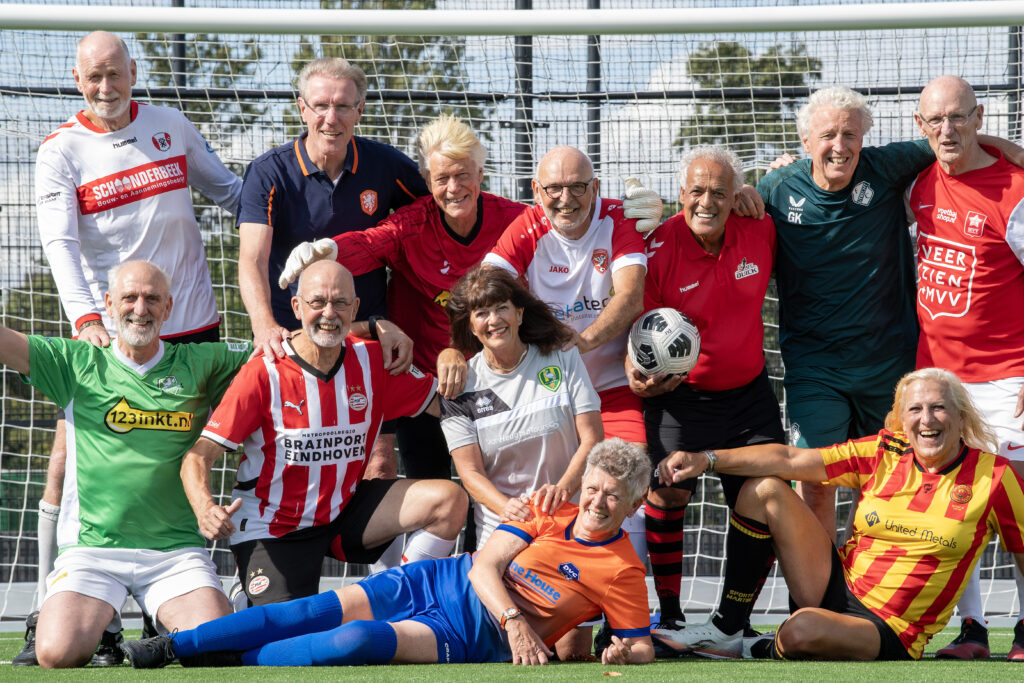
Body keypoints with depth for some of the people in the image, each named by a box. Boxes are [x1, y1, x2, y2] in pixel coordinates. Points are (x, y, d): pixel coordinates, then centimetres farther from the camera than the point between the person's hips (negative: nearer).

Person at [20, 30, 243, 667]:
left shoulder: (172, 126, 8)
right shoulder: (61, 152, 0)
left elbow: (231, 190, 21)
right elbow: (60, 243, -12)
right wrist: (86, 318, -27)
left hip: (190, 327, 2)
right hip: (106, 331, -2)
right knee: (69, 465, -9)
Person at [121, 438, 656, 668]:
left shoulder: (622, 571, -3)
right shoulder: (548, 513, 7)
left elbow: (642, 647, -1)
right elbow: (486, 565, -1)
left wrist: (623, 656, -25)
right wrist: (514, 620, -18)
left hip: (471, 637, -4)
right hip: (435, 581, 4)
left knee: (358, 641, -30)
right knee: (309, 613, -12)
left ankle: (235, 661, -15)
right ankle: (169, 646, -8)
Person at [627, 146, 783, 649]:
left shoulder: (760, 231, -5)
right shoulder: (658, 249, -13)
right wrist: (638, 375, -27)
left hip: (749, 394, 3)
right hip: (679, 395, -3)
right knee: (667, 494, -16)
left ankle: (731, 625, 8)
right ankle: (669, 617, -2)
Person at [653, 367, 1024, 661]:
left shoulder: (993, 476, -8)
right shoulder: (882, 454, 1)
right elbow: (790, 459, -4)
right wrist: (707, 459, -14)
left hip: (891, 635, -5)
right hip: (838, 584, 5)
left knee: (800, 630, -36)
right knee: (763, 488, -7)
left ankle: (771, 651, 4)